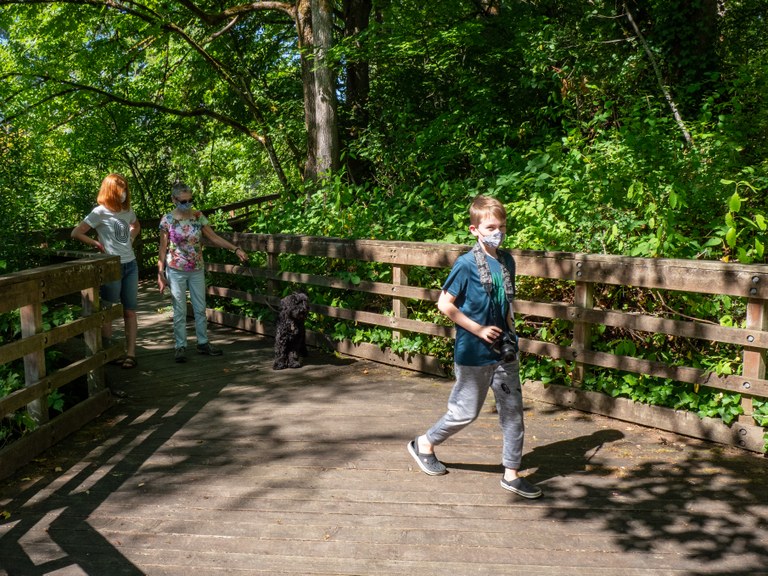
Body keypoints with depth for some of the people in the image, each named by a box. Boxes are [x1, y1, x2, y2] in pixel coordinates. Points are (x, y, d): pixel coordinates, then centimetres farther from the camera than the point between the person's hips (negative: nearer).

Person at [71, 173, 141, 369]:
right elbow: (76, 233, -11)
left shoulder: (127, 211, 9)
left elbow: (136, 226, 31)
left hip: (130, 265, 6)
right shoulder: (100, 212, -9)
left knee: (130, 311, 4)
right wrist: (98, 245, -9)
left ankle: (130, 353, 7)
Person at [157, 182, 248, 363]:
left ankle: (203, 343, 20)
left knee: (200, 308, 9)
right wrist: (160, 274, -6)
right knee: (180, 311, 2)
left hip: (197, 270, 3)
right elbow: (163, 248, -3)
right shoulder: (167, 220, -7)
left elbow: (214, 237, 0)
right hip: (176, 271, -3)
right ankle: (181, 346, 12)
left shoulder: (198, 216, 0)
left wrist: (236, 249, -10)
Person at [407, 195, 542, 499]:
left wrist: (510, 332, 6)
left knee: (513, 411, 8)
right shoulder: (466, 264, -15)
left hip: (504, 350, 6)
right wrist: (479, 330, -16)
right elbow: (445, 304, -15)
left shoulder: (507, 261, 5)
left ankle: (511, 473, 21)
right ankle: (424, 444, 30)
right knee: (465, 413, 6)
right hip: (473, 353, -6)